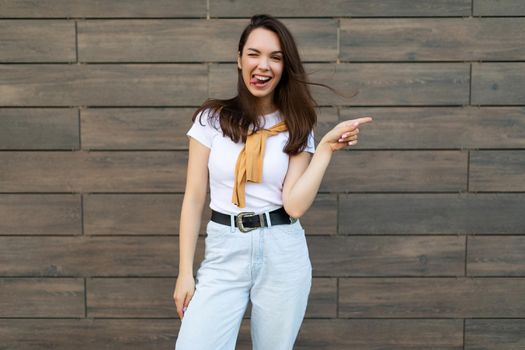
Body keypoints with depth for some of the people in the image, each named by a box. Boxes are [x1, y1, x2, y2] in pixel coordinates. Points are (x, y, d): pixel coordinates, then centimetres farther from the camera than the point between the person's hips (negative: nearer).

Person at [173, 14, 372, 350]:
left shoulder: (296, 129, 3)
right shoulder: (211, 119, 0)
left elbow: (295, 205, -9)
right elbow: (194, 199, 1)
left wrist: (327, 147, -13)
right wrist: (185, 271, -2)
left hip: (282, 254, 1)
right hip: (224, 252, -1)